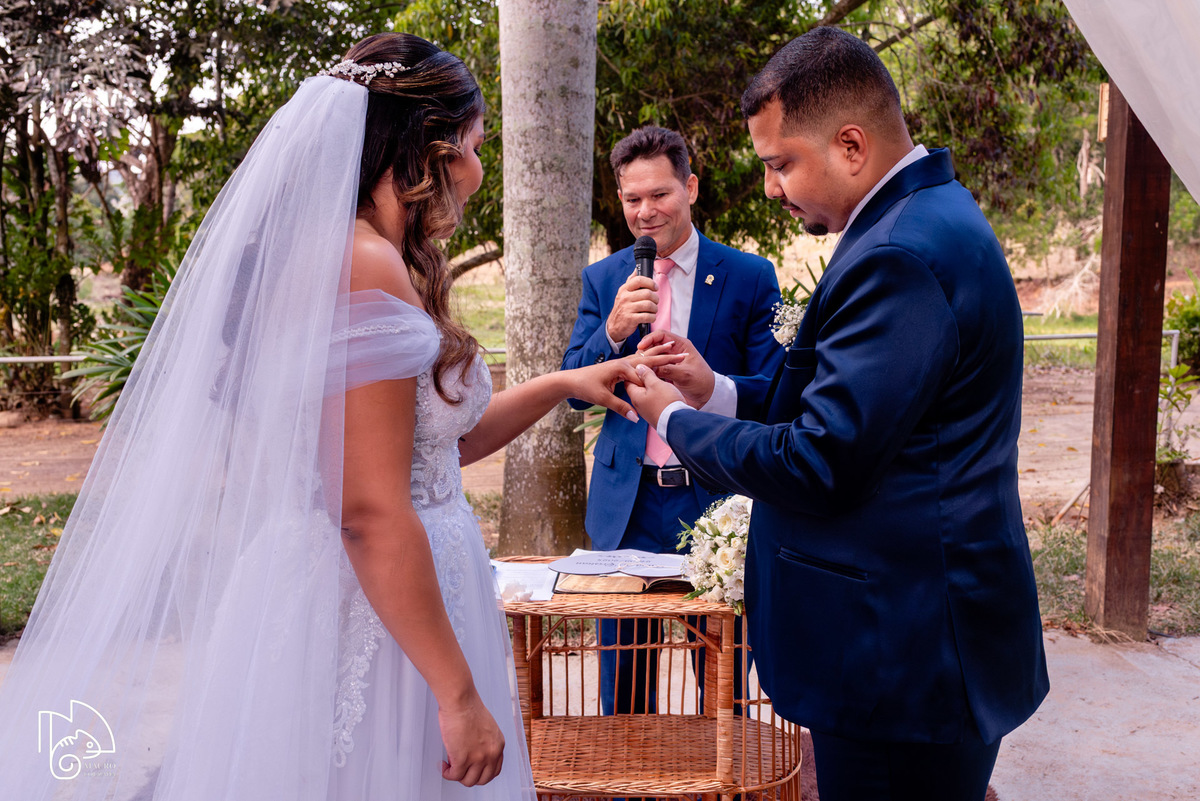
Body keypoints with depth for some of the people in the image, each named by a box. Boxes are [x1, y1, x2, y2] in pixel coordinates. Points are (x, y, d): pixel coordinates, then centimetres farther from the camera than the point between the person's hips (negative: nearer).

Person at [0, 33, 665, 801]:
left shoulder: (317, 252, 11)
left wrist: (559, 385, 16)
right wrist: (459, 695, -18)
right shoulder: (366, 269, -19)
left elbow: (425, 443, 18)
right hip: (371, 619, -9)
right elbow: (372, 514, -23)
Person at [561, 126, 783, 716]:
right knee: (623, 682, 13)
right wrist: (613, 331, -17)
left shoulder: (749, 277, -2)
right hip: (627, 506, 2)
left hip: (716, 505, -2)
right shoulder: (603, 280, 6)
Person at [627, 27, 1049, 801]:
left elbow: (818, 464, -23)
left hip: (904, 654, -10)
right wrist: (718, 390, 5)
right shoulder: (925, 215, 9)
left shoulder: (902, 256, -24)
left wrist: (676, 418, -9)